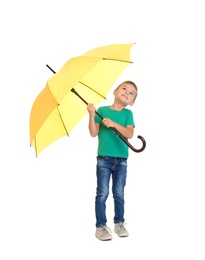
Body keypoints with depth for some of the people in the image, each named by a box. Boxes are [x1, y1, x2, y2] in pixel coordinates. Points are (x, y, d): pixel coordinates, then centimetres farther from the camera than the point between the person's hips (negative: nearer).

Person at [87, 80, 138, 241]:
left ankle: (119, 223, 24)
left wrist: (114, 123, -23)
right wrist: (92, 115, -17)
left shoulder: (128, 113, 3)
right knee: (102, 193, 1)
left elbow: (130, 134, -11)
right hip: (104, 159, -1)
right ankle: (101, 226, 10)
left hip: (121, 160, 1)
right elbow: (94, 133, -5)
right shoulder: (102, 111, 1)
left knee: (119, 193, 10)